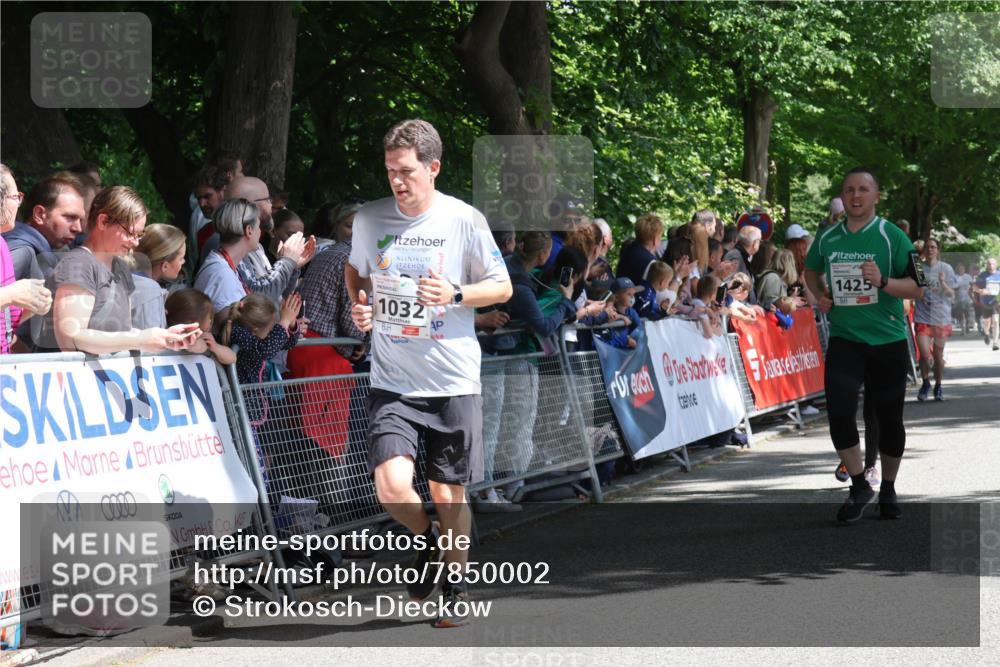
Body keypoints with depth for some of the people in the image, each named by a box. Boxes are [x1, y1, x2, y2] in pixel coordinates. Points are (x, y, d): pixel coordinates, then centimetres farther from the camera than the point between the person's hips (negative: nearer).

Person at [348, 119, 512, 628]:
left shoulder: (465, 220, -5)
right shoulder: (369, 219, 1)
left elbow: (502, 286, 3)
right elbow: (355, 271, 21)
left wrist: (455, 295, -14)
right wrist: (358, 304, 0)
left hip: (453, 380, -1)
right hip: (392, 381, 1)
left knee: (448, 492, 6)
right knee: (392, 486, -16)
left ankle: (455, 587, 29)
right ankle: (425, 538, 18)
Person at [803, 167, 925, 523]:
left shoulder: (892, 237, -7)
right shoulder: (827, 238, 4)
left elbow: (917, 288, -8)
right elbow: (811, 271, 25)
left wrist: (883, 282, -25)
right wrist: (820, 295, 5)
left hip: (888, 341, -2)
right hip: (844, 340, 2)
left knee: (889, 417, 7)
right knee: (839, 411, -13)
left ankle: (888, 488, 25)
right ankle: (859, 486, 3)